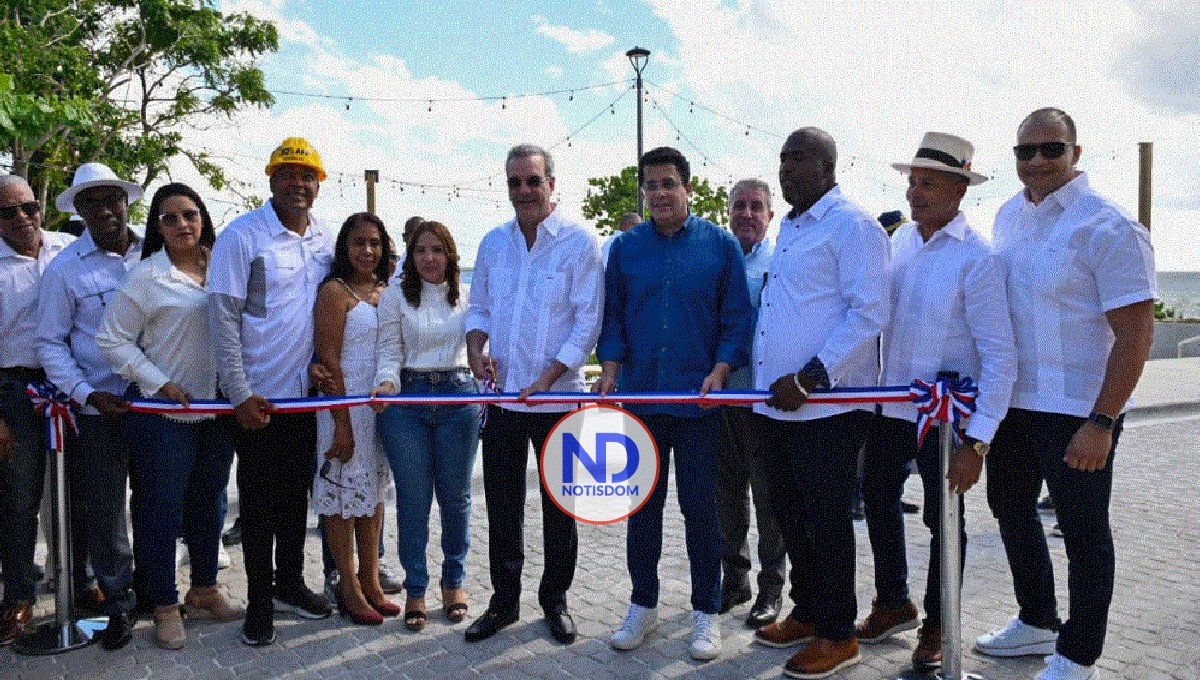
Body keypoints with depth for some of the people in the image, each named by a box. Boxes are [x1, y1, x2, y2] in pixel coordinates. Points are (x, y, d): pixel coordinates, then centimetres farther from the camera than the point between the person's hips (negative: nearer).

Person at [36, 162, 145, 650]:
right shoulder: (64, 269, -2)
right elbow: (50, 343, 2)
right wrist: (86, 393, -10)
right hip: (100, 407, -1)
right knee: (104, 507, 6)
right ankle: (117, 602, 23)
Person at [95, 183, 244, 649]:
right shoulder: (146, 277, -8)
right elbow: (111, 339, -7)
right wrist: (159, 384, -13)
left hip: (219, 409, 4)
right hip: (166, 413, -4)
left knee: (210, 502, 15)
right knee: (163, 508, 4)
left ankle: (204, 591, 31)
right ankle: (165, 607, 18)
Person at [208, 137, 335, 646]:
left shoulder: (326, 240, 4)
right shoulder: (241, 237, -11)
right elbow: (222, 318, -13)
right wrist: (239, 393, -15)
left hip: (307, 392, 5)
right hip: (256, 395, -5)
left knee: (297, 491, 16)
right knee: (259, 499, 6)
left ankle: (290, 583, 32)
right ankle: (260, 600, 21)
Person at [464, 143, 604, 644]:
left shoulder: (579, 242, -7)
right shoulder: (494, 242, 8)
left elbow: (588, 320, -11)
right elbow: (479, 307, 15)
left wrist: (549, 377, -19)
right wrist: (475, 348, -5)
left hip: (557, 397, -4)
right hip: (503, 395, 4)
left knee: (558, 507, 9)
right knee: (501, 505, 12)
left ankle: (555, 600, 28)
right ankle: (504, 600, 28)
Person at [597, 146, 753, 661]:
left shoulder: (720, 245, 1)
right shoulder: (625, 247, 7)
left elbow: (736, 319, 0)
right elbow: (612, 317, 9)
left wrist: (719, 372, -14)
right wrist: (609, 369, -6)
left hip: (699, 398, -2)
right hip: (640, 397, 2)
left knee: (700, 508, 5)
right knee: (642, 506, 11)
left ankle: (706, 614, 20)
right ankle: (643, 605, 26)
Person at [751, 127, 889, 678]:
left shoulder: (853, 225, -9)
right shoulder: (788, 229, 18)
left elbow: (869, 313, -17)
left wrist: (810, 377, -21)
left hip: (826, 407, -8)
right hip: (778, 405, 8)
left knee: (827, 521, 2)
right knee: (789, 515, 16)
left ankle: (838, 635, 18)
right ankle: (806, 614, 32)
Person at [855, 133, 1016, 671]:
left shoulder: (977, 258, -16)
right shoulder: (899, 239, 3)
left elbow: (1000, 358, -18)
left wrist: (977, 442, -22)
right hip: (888, 406, 6)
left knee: (943, 521, 9)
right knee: (878, 501, 18)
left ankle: (936, 627, 30)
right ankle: (892, 603, 40)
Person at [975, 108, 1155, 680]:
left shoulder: (1107, 227, -15)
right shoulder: (1009, 215, 8)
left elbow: (1136, 332, -17)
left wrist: (1101, 424, -21)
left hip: (1078, 412, -8)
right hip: (1013, 400, 8)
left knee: (1083, 533, 6)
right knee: (1010, 508, 19)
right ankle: (1037, 622, 40)